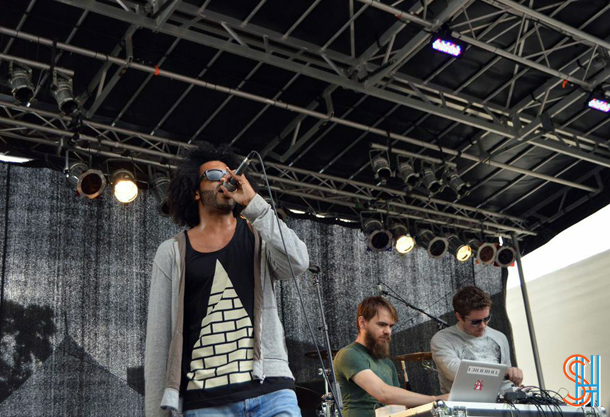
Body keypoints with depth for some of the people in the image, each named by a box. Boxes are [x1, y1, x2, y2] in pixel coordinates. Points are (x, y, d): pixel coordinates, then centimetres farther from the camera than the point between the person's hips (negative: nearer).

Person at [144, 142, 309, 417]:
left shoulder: (258, 234, 12)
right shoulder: (172, 252, 10)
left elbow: (297, 264, -10)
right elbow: (159, 337, 7)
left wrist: (253, 203, -8)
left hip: (270, 389, 1)